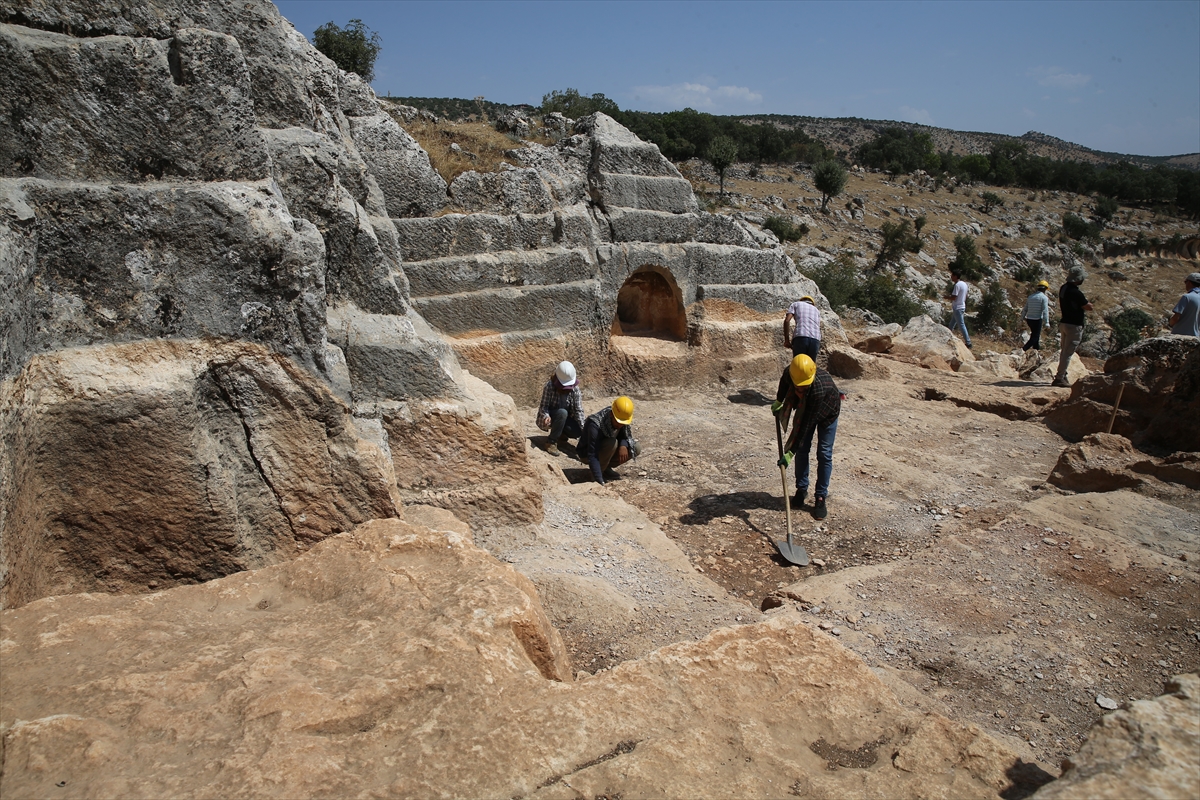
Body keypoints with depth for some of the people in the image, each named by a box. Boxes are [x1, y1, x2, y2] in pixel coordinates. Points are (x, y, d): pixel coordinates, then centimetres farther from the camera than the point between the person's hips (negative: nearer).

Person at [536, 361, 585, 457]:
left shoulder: (575, 388, -13)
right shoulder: (549, 386, -23)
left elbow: (578, 410, -16)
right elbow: (543, 406, -23)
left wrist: (583, 428, -27)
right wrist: (546, 416, -45)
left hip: (565, 418, 4)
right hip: (550, 417, -4)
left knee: (579, 431, -23)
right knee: (562, 413, -36)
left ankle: (562, 434, 12)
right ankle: (551, 442, -21)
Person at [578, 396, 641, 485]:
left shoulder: (624, 418, -17)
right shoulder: (595, 424, -36)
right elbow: (593, 456, -39)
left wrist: (623, 445, -31)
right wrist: (600, 481, -46)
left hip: (603, 450, 7)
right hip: (586, 453, -7)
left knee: (636, 449, -12)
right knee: (612, 443, -34)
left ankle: (605, 467, 3)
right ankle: (600, 470, -12)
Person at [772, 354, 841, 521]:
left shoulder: (819, 387, -45)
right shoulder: (790, 372, -31)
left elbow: (806, 424, -41)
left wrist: (790, 452, -40)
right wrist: (778, 402, 12)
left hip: (827, 413, -4)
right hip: (804, 410, 5)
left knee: (824, 453, -6)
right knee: (802, 449, 1)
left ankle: (821, 497, 1)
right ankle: (801, 489, 15)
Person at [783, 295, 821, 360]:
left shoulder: (795, 304, 23)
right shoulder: (816, 310, 33)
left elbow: (787, 320, 5)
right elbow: (818, 329, 21)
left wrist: (786, 340, 9)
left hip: (800, 337, -3)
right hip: (815, 339, 3)